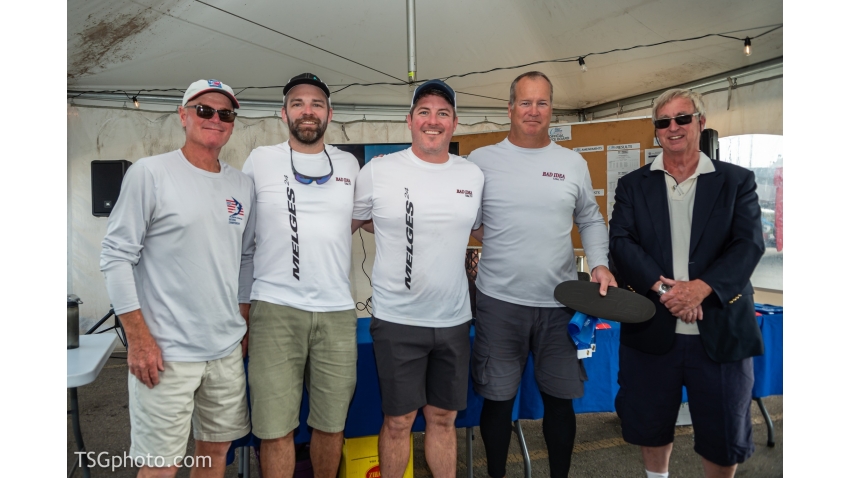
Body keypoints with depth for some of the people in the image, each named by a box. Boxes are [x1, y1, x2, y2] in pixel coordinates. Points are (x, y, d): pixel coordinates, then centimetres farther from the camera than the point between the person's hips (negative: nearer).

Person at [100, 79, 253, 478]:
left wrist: (246, 324, 13)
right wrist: (138, 338, -12)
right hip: (166, 353, -5)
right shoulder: (150, 172, -8)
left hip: (227, 349, 6)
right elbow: (116, 255, -9)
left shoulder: (242, 185, 8)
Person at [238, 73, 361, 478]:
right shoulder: (260, 161, 5)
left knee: (331, 425, 11)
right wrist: (242, 305, 6)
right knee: (276, 430, 1)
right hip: (274, 310, -2)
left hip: (337, 312, 2)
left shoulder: (350, 165, 11)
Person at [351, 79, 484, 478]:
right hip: (397, 320, -3)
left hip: (454, 320, 3)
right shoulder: (378, 171, -7)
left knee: (443, 418, 17)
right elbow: (344, 227, 3)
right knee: (398, 421, 10)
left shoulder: (474, 176, 4)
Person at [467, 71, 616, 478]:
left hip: (560, 302, 2)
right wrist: (487, 241, -5)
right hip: (499, 300, -2)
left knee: (560, 398, 13)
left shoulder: (573, 164, 7)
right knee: (497, 398, 9)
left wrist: (600, 263, -1)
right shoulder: (481, 160, 0)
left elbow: (591, 220, 13)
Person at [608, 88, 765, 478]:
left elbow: (749, 244, -7)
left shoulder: (737, 181, 4)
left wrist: (700, 288, -23)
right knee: (649, 426, 14)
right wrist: (662, 287, -20)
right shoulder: (633, 185, 6)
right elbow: (621, 242, -6)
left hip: (720, 328, -1)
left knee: (725, 434, 10)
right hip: (651, 329, 1)